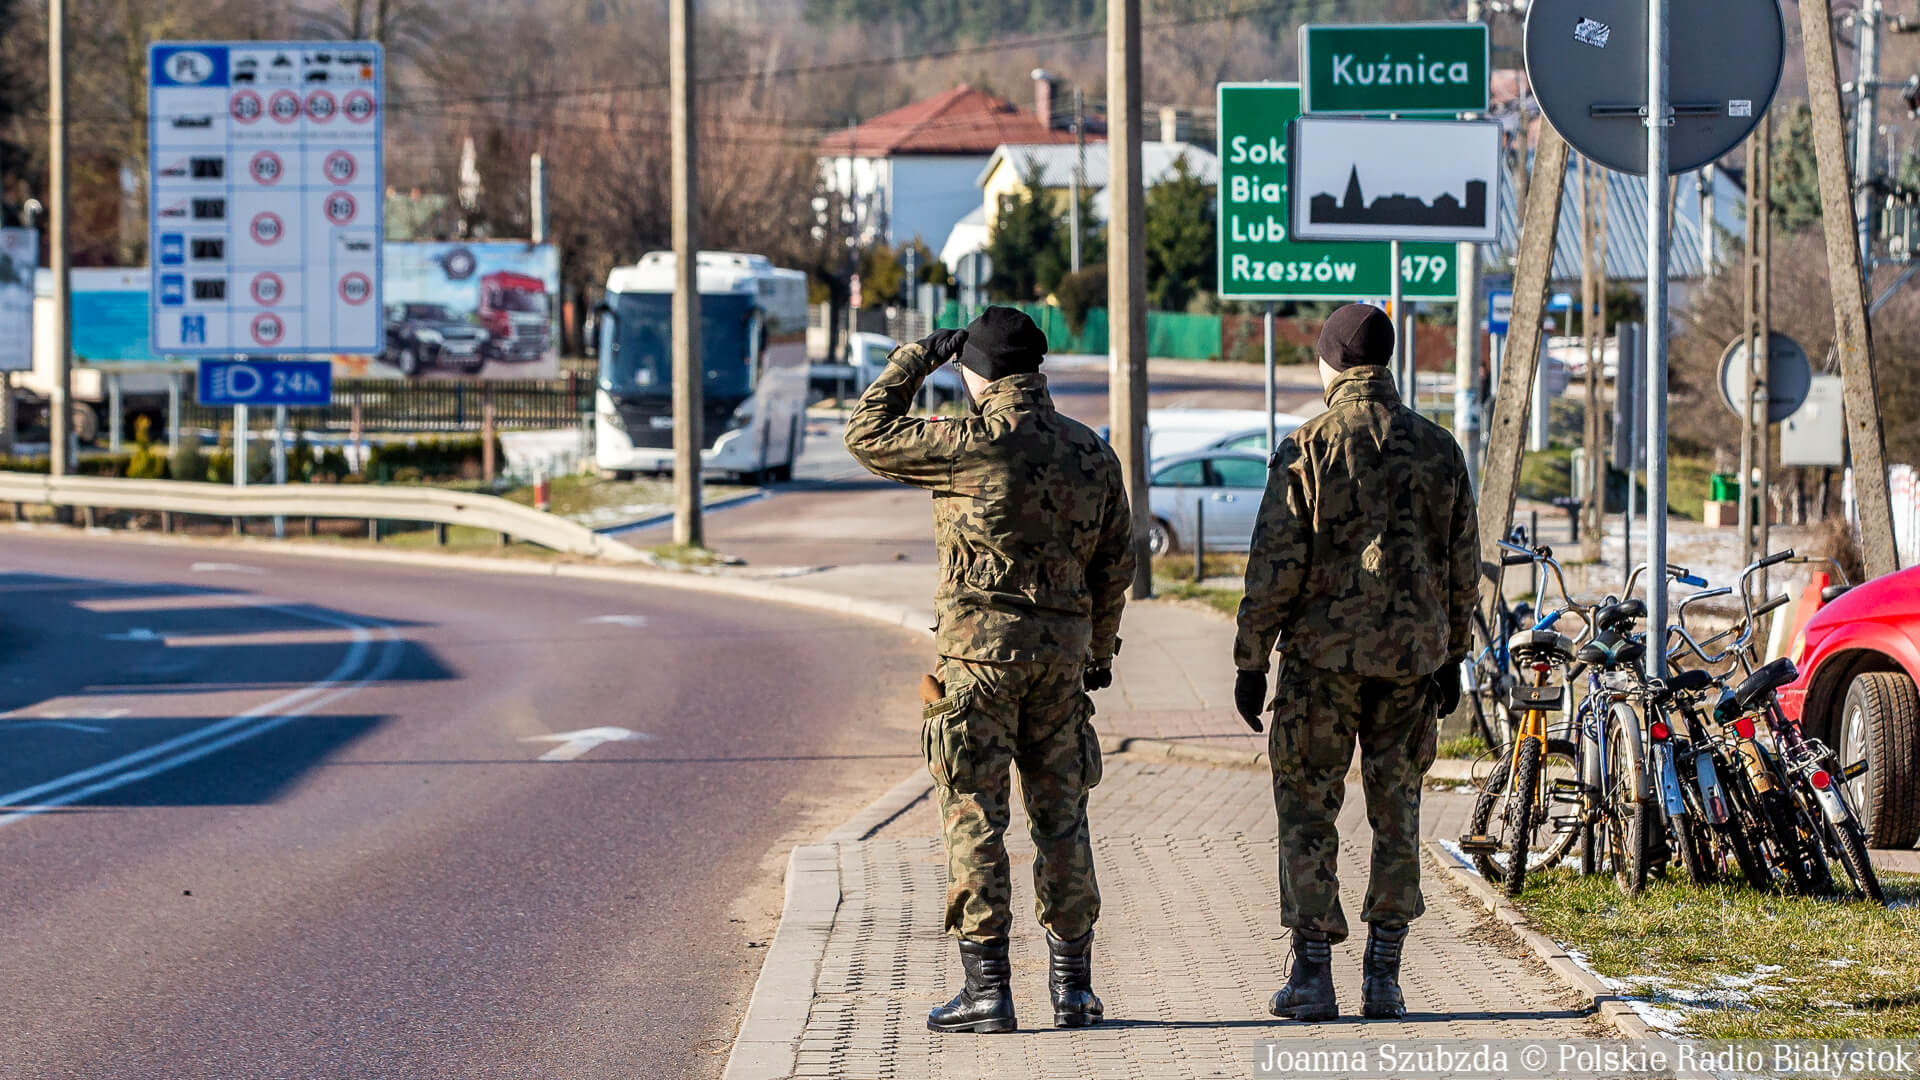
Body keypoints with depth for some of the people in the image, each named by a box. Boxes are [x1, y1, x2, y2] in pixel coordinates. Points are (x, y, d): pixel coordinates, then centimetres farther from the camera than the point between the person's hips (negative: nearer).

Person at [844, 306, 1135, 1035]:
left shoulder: (975, 447, -12)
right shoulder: (1093, 455, 6)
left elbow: (868, 435, -2)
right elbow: (1114, 564, 12)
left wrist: (917, 358, 7)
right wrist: (1101, 649, 24)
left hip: (980, 648, -5)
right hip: (1062, 651, 5)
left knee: (975, 818, -1)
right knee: (1060, 817, 11)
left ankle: (986, 989, -2)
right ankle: (1073, 986, 12)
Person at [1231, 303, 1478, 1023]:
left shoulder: (1308, 449, -8)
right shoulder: (1438, 449, 5)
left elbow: (1276, 565, -9)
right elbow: (1463, 565, 9)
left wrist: (1250, 661, -2)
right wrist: (1452, 656, 19)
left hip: (1322, 652, -3)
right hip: (1412, 656, 4)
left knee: (1308, 808, 4)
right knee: (1397, 812, 9)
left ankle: (1313, 974, 1)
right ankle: (1383, 977, 9)